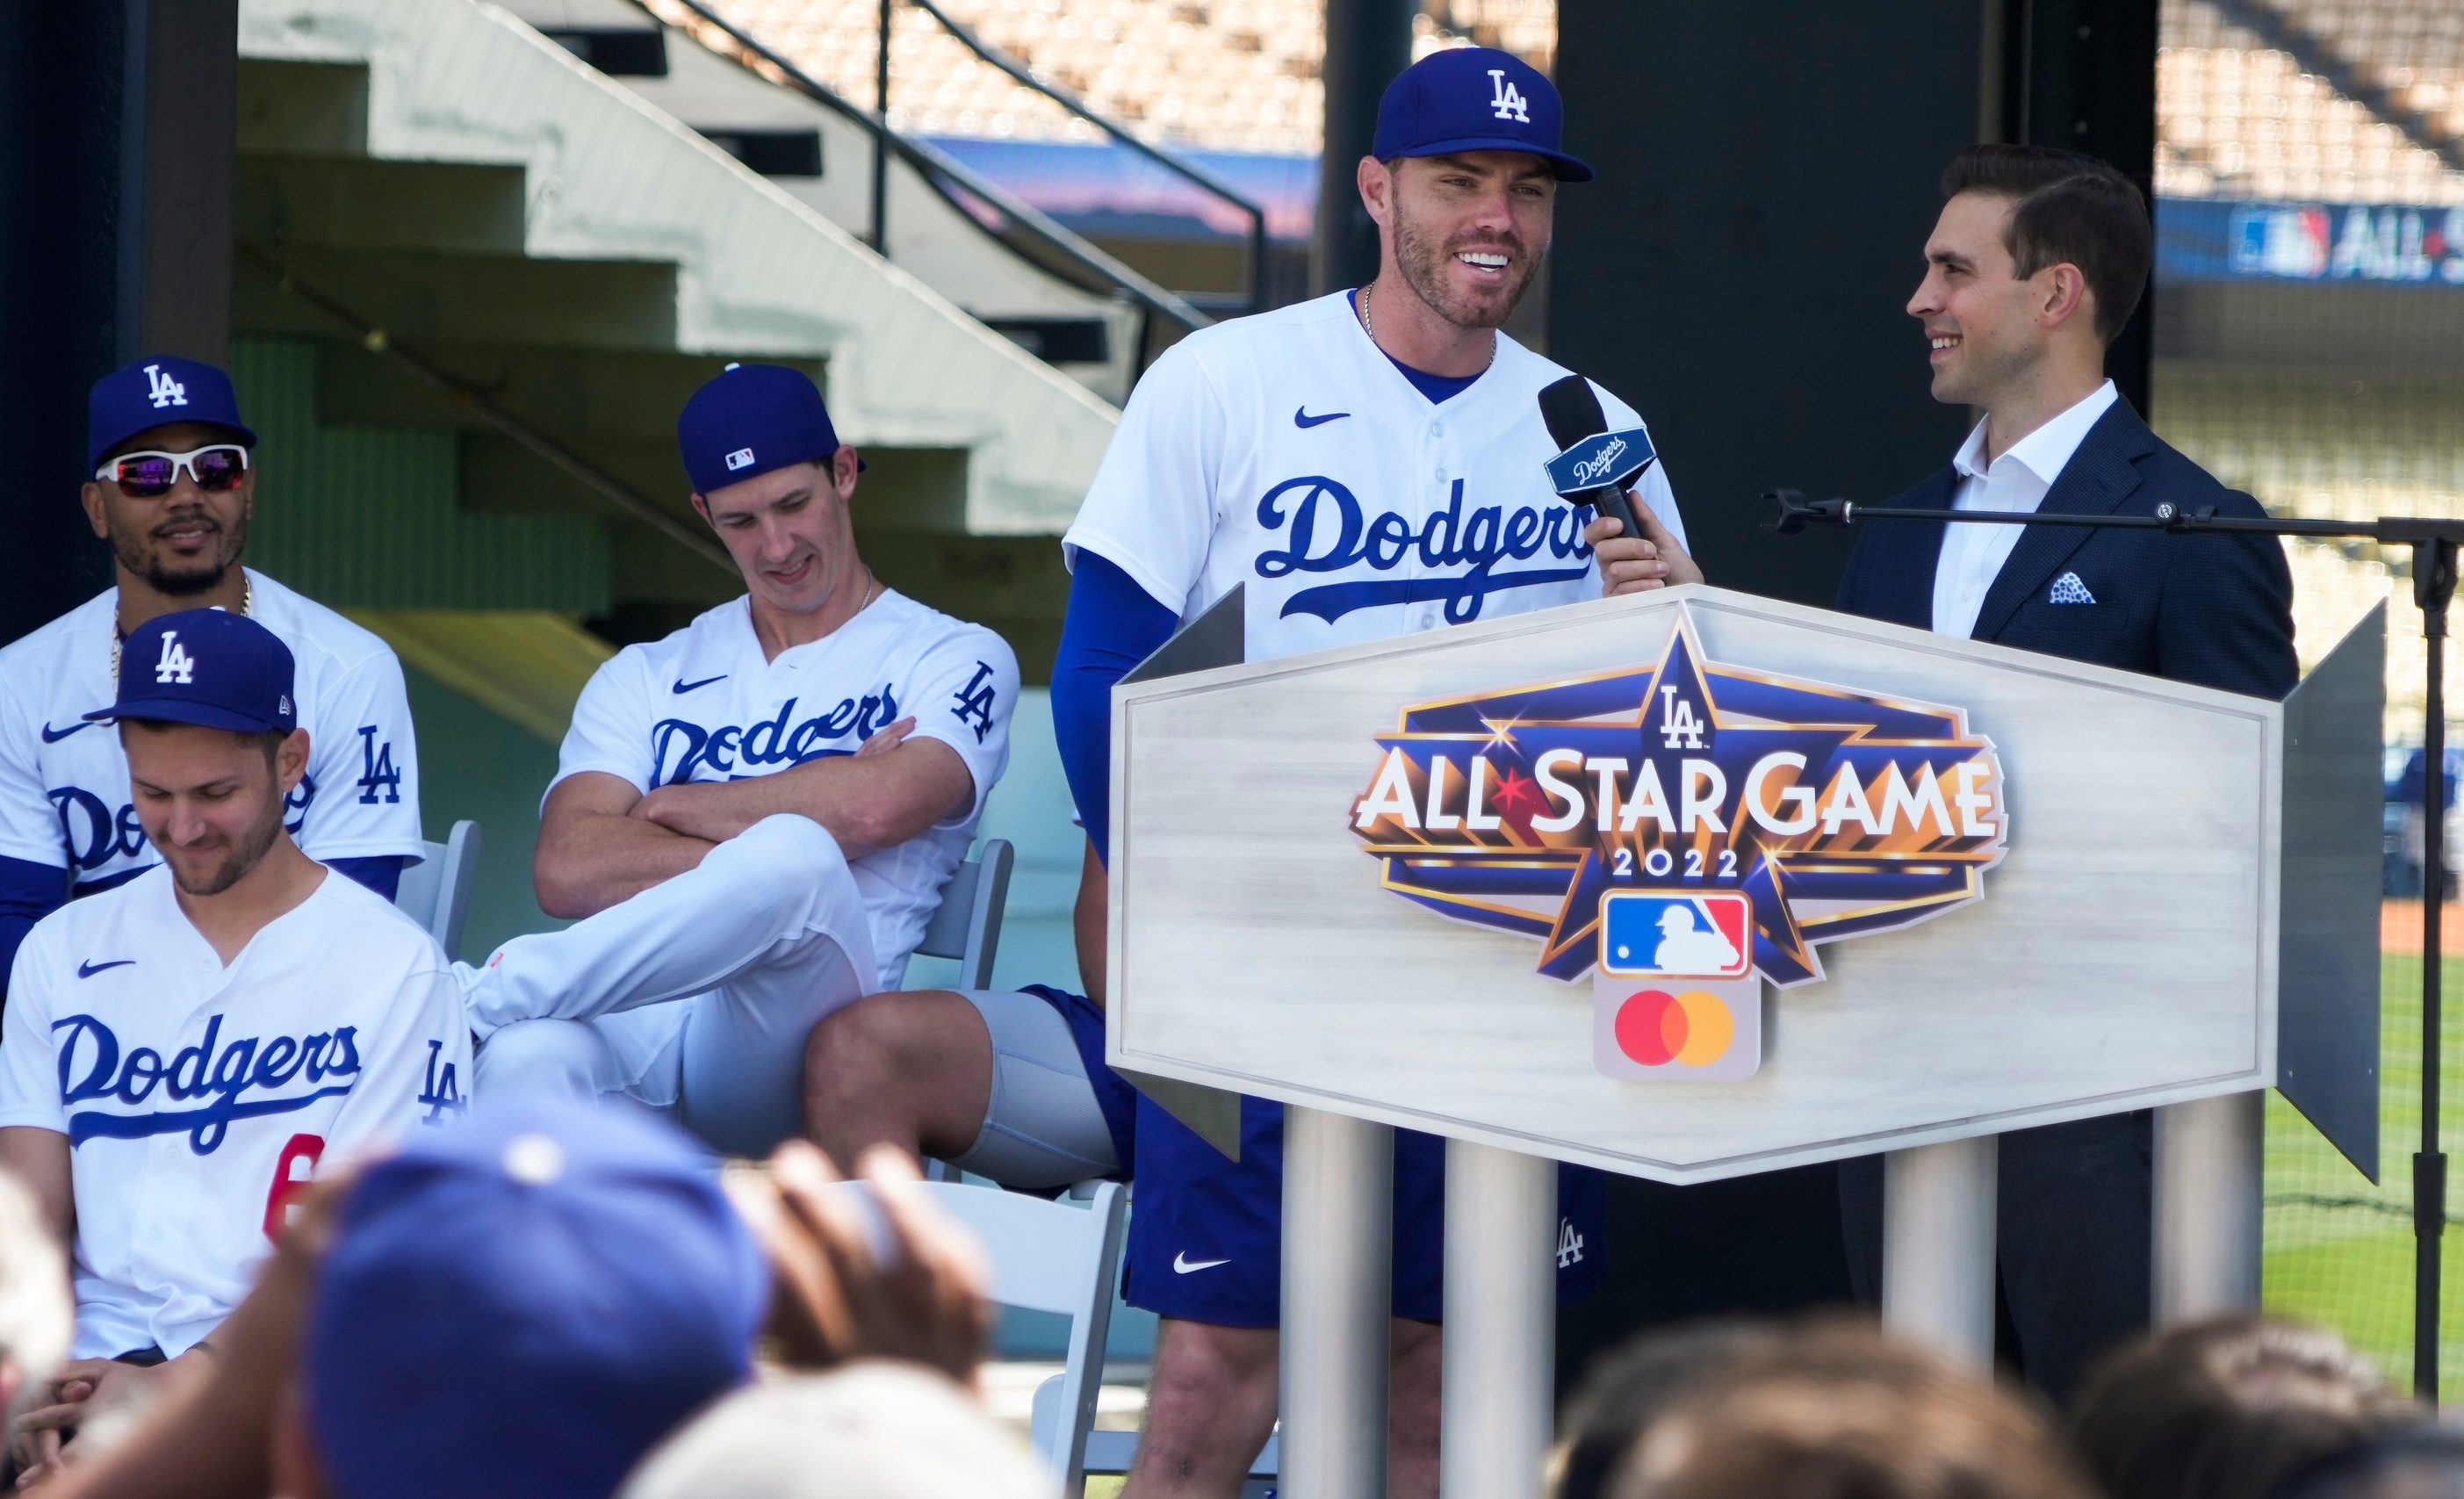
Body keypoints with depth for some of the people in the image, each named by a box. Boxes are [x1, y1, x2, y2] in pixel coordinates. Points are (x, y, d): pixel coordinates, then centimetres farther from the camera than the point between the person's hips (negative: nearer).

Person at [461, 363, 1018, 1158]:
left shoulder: (955, 659, 16)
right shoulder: (646, 680, 26)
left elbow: (878, 806, -8)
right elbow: (566, 870, 7)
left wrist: (667, 807, 6)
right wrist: (774, 851, -3)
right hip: (630, 1026, 2)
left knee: (794, 860, -37)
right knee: (527, 1060, -38)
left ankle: (484, 993, -31)